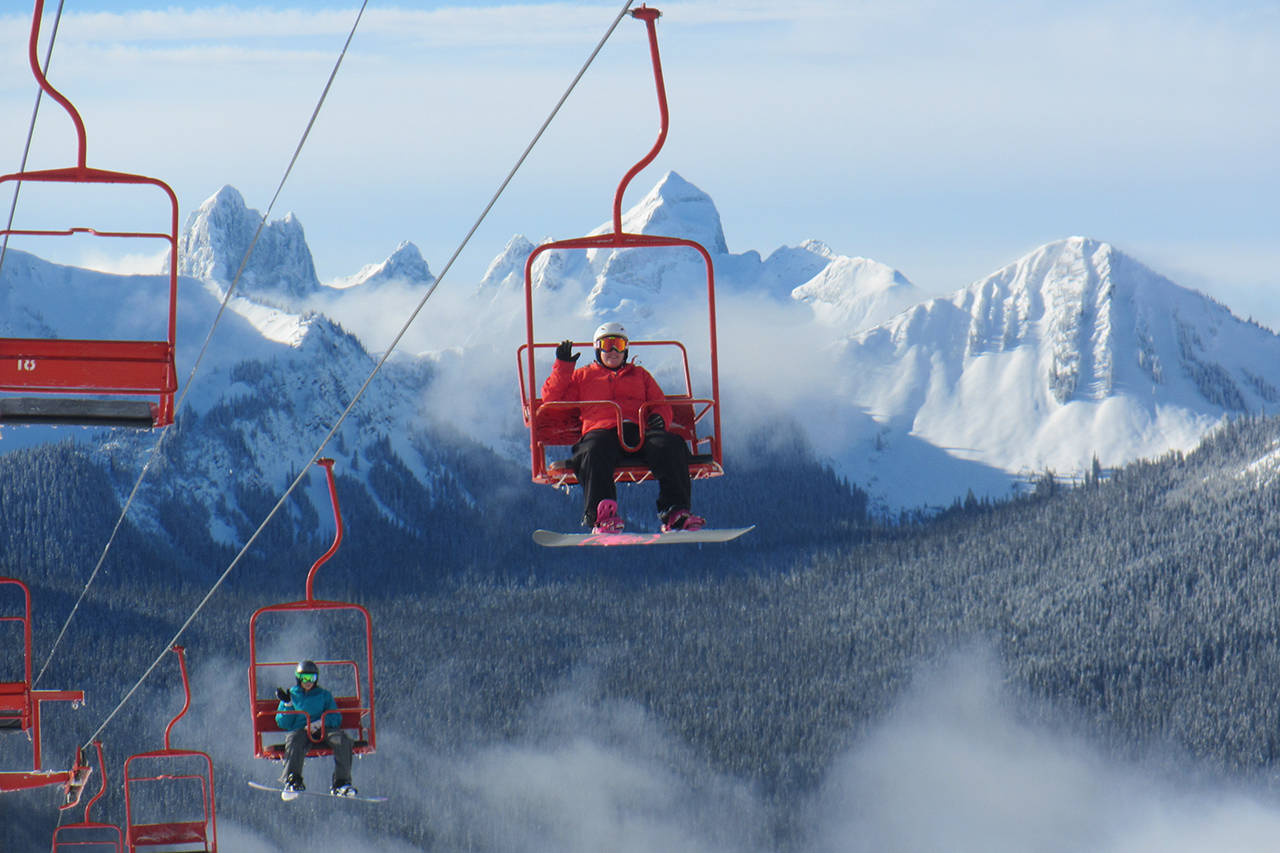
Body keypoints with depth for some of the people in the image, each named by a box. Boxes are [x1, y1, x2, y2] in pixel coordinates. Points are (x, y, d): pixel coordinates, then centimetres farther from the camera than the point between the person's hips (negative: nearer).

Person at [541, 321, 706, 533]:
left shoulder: (639, 374, 35)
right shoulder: (582, 376, 30)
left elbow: (661, 404, 27)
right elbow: (551, 397, 22)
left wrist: (660, 418, 2)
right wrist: (562, 366, 12)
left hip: (639, 432, 2)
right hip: (601, 431, -2)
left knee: (671, 444, -31)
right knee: (595, 452, -41)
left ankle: (675, 513, -40)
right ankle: (601, 517, -51)